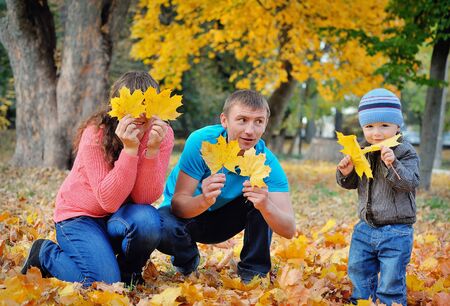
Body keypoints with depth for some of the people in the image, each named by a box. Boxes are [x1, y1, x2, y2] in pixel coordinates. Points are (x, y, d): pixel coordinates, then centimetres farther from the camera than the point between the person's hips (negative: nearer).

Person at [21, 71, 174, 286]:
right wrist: (129, 149, -37)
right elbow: (109, 200, -29)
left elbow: (145, 198, -20)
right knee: (104, 281, -23)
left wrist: (153, 149, -33)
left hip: (120, 217, 3)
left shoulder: (162, 135, -13)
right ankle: (45, 253, 7)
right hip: (79, 215, -3)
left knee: (148, 220, -31)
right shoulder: (95, 134, -23)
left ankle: (128, 270, 2)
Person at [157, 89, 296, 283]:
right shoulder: (202, 142, -28)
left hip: (222, 219, 1)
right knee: (164, 230, -34)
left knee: (264, 197, -25)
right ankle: (187, 259, 2)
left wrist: (266, 206, -50)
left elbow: (289, 230, -29)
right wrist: (204, 201, -51)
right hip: (187, 213, -1)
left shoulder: (266, 161, -23)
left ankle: (253, 269, -8)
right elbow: (177, 203, -29)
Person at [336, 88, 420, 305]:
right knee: (359, 272, 17)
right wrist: (345, 173, -9)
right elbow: (351, 184, 12)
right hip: (365, 228, 5)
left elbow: (410, 182, -21)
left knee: (391, 282, 2)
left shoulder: (405, 153, -11)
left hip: (395, 232, -5)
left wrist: (392, 164, -34)